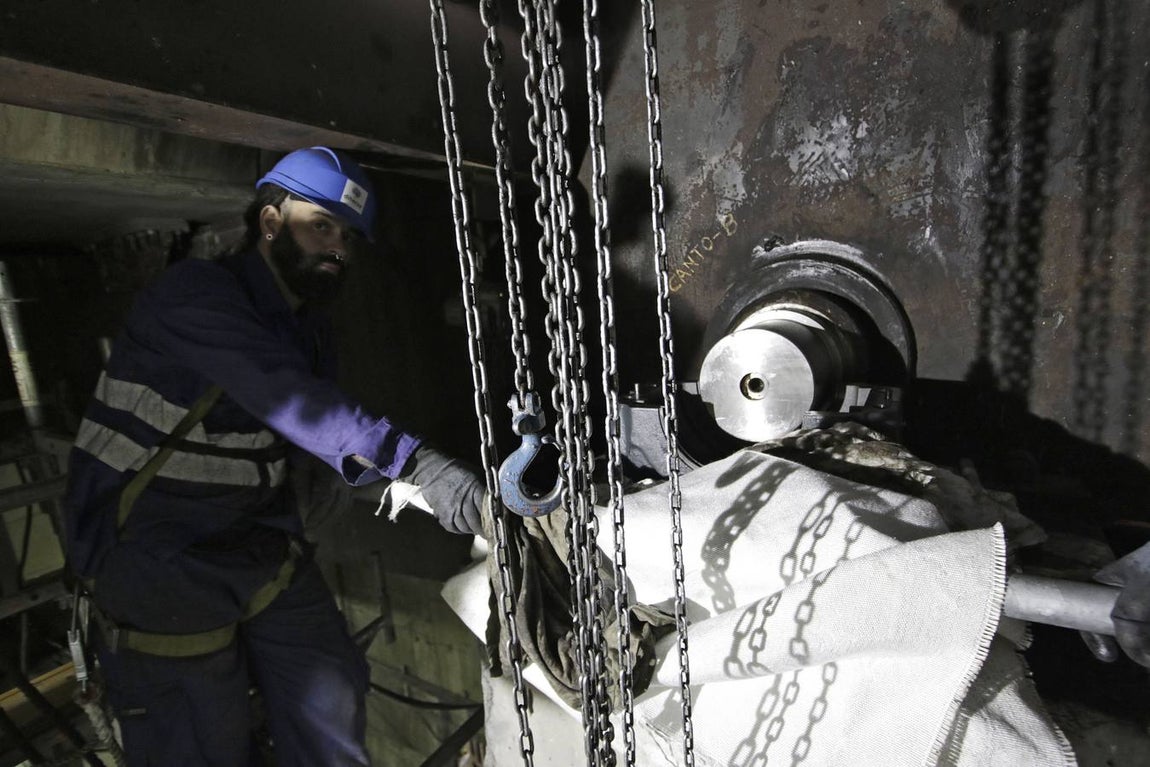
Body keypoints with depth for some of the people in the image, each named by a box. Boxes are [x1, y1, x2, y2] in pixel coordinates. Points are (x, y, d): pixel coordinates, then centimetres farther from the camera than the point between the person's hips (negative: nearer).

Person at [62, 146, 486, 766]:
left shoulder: (307, 327, 6)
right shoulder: (194, 292, -18)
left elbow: (330, 437, 0)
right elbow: (282, 395, -36)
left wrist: (409, 480, -17)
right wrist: (415, 462, -45)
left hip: (259, 548, 7)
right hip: (156, 561, -6)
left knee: (333, 705, 9)